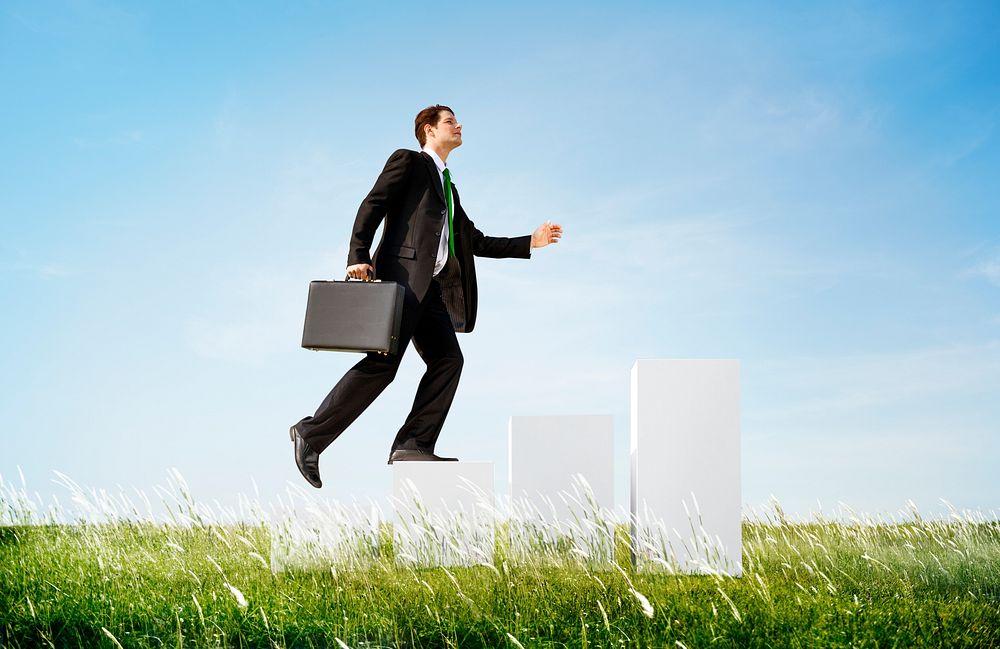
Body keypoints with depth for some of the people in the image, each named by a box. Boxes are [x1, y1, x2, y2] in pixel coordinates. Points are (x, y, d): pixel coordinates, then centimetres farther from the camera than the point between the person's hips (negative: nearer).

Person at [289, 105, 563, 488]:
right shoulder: (407, 162, 9)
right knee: (382, 362, -16)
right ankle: (311, 433, -10)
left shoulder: (448, 187, 32)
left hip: (432, 289, 8)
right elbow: (372, 206, -4)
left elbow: (476, 242, 30)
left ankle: (412, 445, -13)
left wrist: (531, 242, 24)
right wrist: (358, 256, -18)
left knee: (447, 360, -9)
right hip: (402, 275, -8)